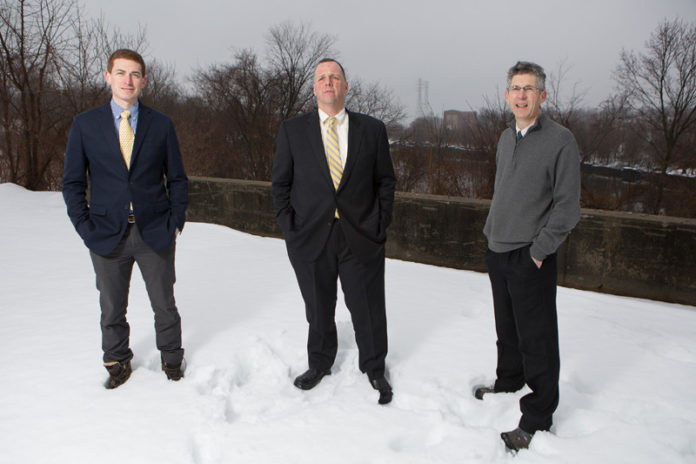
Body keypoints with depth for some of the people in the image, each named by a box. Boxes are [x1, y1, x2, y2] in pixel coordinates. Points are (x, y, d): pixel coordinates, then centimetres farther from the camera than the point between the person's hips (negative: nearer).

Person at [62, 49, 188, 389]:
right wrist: (86, 228, -4)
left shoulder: (161, 125, 3)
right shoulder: (85, 124, 2)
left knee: (165, 306, 11)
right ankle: (117, 363, 34)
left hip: (155, 234, 0)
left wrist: (175, 223, -2)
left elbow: (177, 179, 7)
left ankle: (172, 361, 32)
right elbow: (72, 182, 4)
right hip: (108, 235, 0)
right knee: (112, 309, 13)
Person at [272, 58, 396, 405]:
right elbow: (280, 183, 7)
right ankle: (319, 365, 38)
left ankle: (374, 370, 32)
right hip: (311, 237, 1)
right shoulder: (293, 130, 4)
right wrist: (289, 227, -1)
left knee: (368, 310, 8)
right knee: (318, 309, 15)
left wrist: (381, 224, 0)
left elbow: (385, 181, 8)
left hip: (361, 238, 0)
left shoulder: (372, 129, 4)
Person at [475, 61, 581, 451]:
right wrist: (492, 230, 13)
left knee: (537, 339, 1)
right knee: (507, 329, 21)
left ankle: (538, 418, 13)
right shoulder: (506, 138, 11)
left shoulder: (560, 140, -10)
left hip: (532, 258, -6)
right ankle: (508, 384, 40)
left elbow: (567, 206, -13)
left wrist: (539, 250, -14)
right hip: (498, 252, 7)